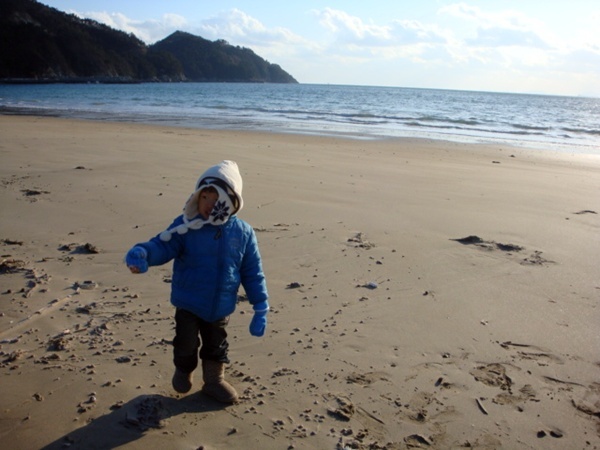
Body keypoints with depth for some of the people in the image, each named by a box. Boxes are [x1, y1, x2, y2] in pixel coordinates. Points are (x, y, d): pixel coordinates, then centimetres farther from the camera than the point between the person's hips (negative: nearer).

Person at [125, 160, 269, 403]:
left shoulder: (243, 233, -11)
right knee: (186, 343, 15)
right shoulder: (186, 226, -16)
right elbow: (163, 246, -20)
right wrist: (142, 253, -44)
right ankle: (183, 372, 47)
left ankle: (214, 379, 45)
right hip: (188, 304, -1)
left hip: (221, 307, 2)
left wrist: (260, 307, -4)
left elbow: (252, 272, -5)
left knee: (216, 346, 20)